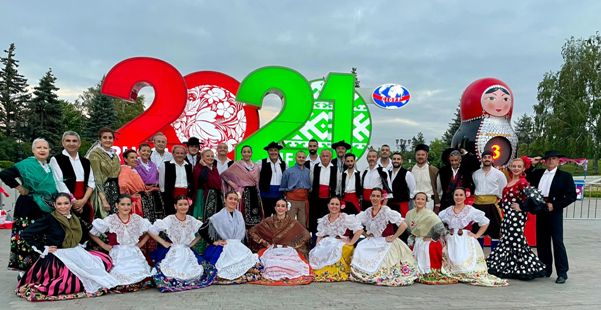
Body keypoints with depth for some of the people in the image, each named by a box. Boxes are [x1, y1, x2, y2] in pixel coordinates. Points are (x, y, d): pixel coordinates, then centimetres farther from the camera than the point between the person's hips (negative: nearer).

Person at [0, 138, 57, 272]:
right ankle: (24, 271, 7)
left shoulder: (48, 167, 11)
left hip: (46, 210, 7)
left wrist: (53, 203, 11)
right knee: (27, 239, -4)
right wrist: (19, 188, -16)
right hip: (28, 207, -7)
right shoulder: (27, 164, -10)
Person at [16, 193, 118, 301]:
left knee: (106, 260, -2)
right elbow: (25, 234, -13)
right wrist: (43, 249, -13)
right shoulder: (49, 219, -10)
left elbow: (85, 234, 28)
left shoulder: (76, 219, 8)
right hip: (56, 257, -7)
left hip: (76, 254, 7)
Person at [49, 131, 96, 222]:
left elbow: (91, 182, 10)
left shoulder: (85, 162, 17)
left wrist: (84, 200, -6)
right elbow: (59, 183, -7)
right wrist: (73, 202, -11)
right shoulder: (56, 160, 3)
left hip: (84, 204, 4)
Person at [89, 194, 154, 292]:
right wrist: (104, 245, -1)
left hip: (134, 255, 2)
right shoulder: (110, 220, -3)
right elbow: (92, 233, 1)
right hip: (117, 256, -2)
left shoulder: (137, 219, 6)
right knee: (122, 280, -23)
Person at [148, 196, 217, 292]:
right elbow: (151, 230, -10)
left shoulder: (191, 220, 4)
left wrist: (192, 243, 6)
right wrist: (163, 243, -9)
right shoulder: (169, 220, -8)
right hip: (172, 253, -4)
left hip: (187, 253, 4)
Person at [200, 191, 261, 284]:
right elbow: (202, 230, -3)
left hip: (238, 247, 5)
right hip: (224, 248, -4)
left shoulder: (239, 215, 13)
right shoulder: (218, 217, -2)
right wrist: (213, 242, -4)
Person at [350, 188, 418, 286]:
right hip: (372, 243, 6)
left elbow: (404, 225, -20)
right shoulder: (367, 212, 3)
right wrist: (365, 233, 7)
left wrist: (393, 237, -15)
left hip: (385, 243, -6)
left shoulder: (386, 211, -14)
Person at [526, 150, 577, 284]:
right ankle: (545, 270, 21)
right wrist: (531, 165, 7)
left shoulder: (565, 176, 0)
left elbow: (572, 196, -5)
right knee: (542, 242, 10)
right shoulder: (538, 173, 12)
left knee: (558, 241, -4)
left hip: (554, 212, -5)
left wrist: (554, 205, -12)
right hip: (540, 212, 5)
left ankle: (562, 272, 5)